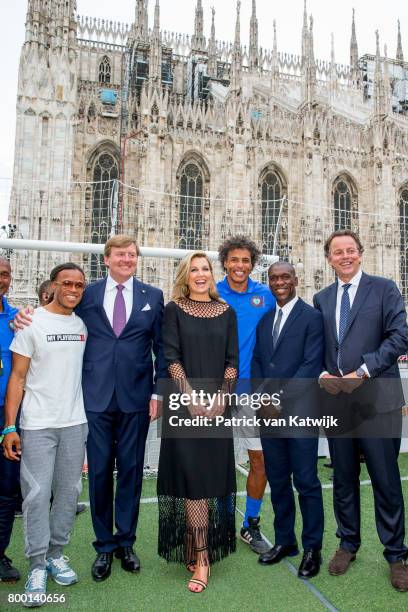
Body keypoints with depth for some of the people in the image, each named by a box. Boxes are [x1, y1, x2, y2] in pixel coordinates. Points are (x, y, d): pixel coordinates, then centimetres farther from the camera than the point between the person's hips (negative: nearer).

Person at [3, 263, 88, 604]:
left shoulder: (83, 325, 6)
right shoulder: (32, 322, -5)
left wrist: (92, 419, 8)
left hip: (75, 422, 4)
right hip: (37, 425, -4)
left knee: (69, 492, 10)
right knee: (37, 494, 0)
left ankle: (56, 554, 27)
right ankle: (37, 566, 16)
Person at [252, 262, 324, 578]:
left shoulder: (312, 316, -4)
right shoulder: (264, 318, 13)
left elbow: (312, 364, -11)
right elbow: (257, 360, 12)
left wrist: (281, 398, -15)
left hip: (299, 410, -5)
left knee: (306, 481, 3)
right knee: (277, 480, 14)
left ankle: (313, 548, 19)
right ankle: (285, 541, 29)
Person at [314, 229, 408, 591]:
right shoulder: (322, 299, 12)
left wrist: (362, 373, -15)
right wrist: (323, 375, -5)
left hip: (377, 399, -3)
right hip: (338, 400, 4)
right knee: (344, 478, 13)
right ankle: (348, 544, 30)